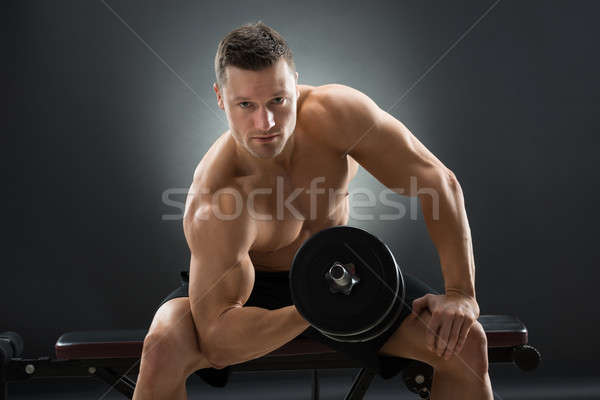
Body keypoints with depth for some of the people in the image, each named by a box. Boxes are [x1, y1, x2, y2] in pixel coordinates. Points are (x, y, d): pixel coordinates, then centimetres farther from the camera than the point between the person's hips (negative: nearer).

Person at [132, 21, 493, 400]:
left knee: (467, 342, -12)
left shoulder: (335, 112, -28)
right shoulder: (213, 204, -34)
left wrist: (461, 295, -23)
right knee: (161, 353, -32)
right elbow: (217, 340, -33)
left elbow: (438, 182, -21)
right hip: (252, 285, -2)